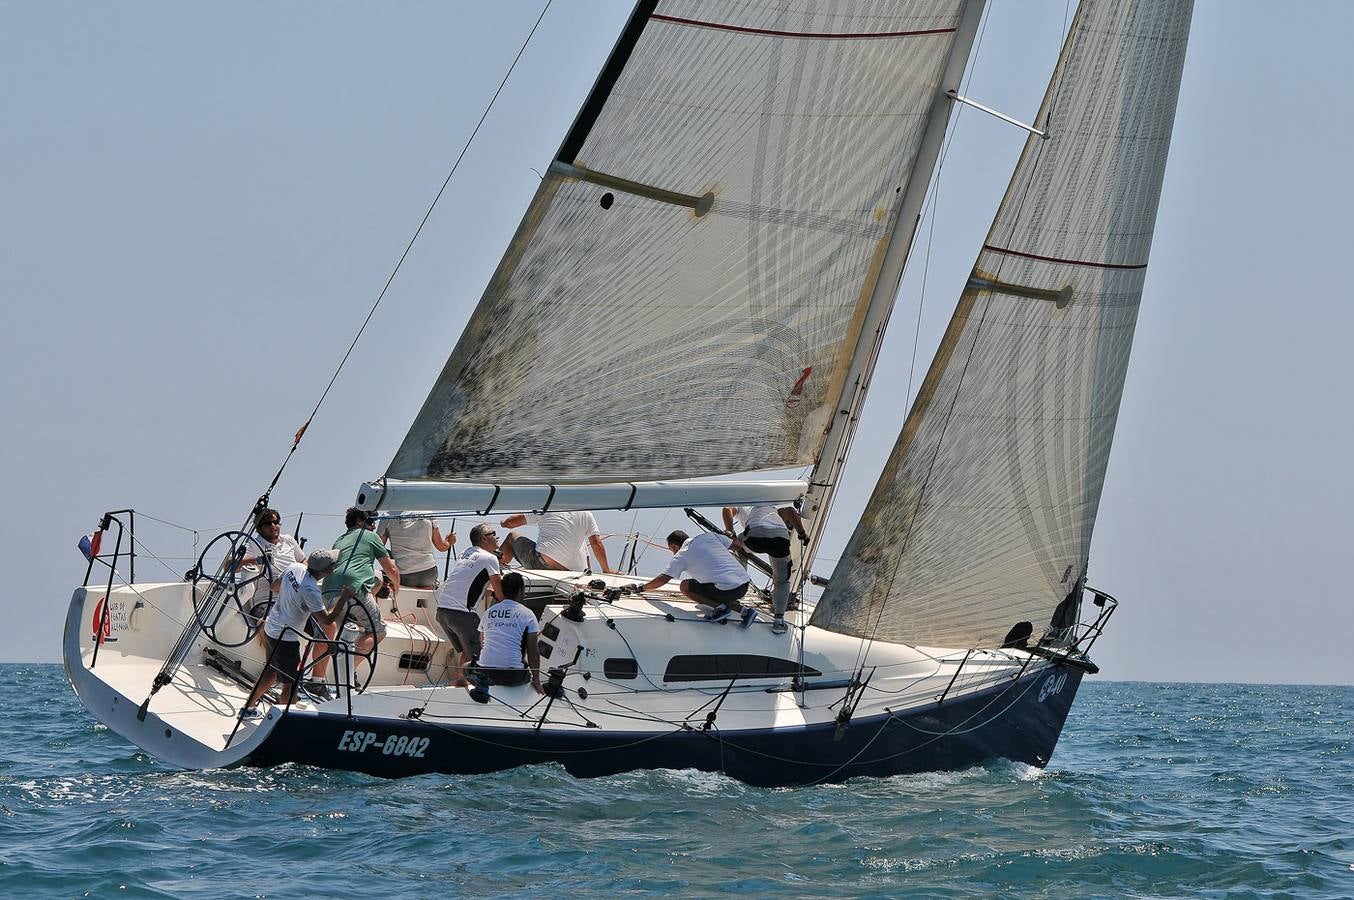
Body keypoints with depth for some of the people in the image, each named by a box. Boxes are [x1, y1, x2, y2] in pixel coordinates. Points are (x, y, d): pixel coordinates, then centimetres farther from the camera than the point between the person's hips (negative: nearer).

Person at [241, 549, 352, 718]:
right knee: (291, 684, 1)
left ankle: (248, 708, 39)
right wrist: (343, 598, -18)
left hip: (270, 628, 9)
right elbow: (327, 620, -25)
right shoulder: (310, 590, -29)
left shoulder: (294, 568, -5)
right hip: (286, 637, -9)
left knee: (272, 671, 26)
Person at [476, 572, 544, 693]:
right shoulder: (527, 614, 1)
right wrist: (536, 680, 9)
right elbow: (533, 651, 0)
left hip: (484, 674, 3)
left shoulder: (488, 612, 14)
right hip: (512, 674, -3)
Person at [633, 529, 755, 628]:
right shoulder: (709, 536, 16)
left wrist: (641, 588, 18)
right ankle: (743, 609, 11)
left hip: (727, 590, -6)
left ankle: (720, 607, -5)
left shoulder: (682, 555, 4)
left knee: (685, 586, 11)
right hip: (744, 585, 6)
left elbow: (663, 579, 2)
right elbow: (738, 545, 20)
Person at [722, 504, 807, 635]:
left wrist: (729, 531, 12)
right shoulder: (773, 509, 41)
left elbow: (727, 510, 16)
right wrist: (802, 533, 22)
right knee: (782, 582, 19)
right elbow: (790, 511, 20)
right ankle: (779, 619, 2)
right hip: (780, 536, 1)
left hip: (755, 536, -1)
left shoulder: (741, 507, 38)